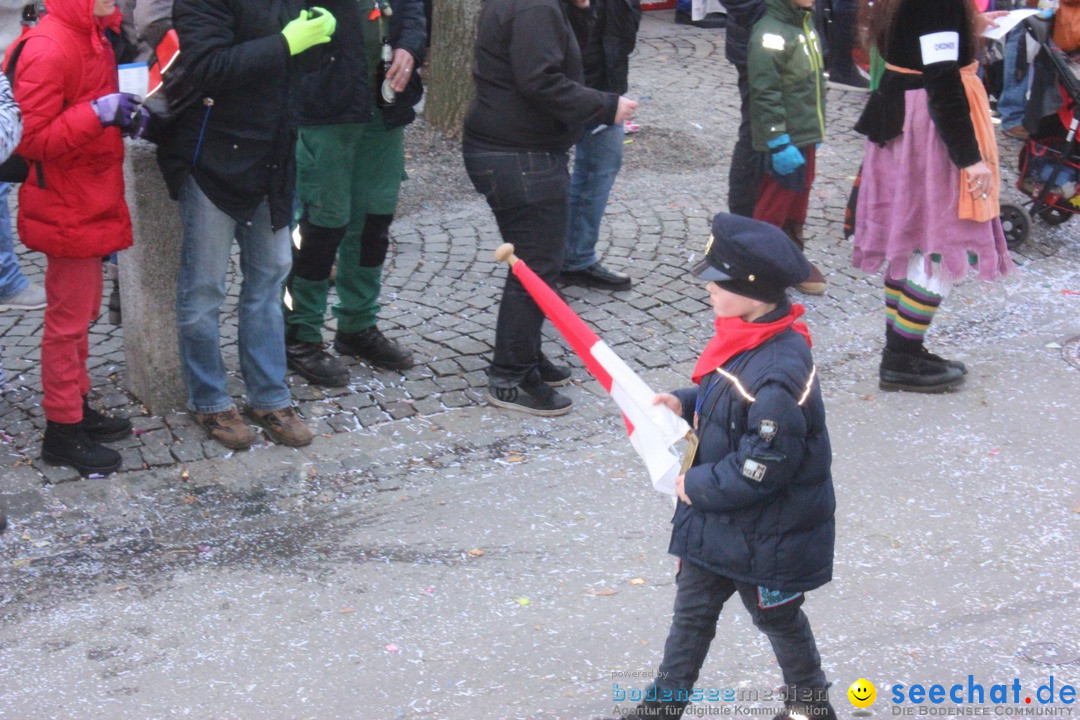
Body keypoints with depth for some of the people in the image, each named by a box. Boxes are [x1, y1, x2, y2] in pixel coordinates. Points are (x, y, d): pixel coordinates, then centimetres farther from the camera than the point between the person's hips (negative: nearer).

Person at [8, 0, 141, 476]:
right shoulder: (47, 49, -22)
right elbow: (34, 139, -22)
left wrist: (123, 116, 1)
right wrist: (99, 112, -31)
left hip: (91, 202, 9)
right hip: (67, 209, -9)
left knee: (82, 312, 19)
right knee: (69, 320, 0)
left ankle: (77, 408, 31)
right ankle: (62, 431, 10)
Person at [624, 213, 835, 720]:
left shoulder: (779, 377, -33)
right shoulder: (746, 339, -4)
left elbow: (759, 470, -31)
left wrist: (697, 486, -19)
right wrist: (685, 404, -2)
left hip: (766, 538, -9)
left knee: (777, 618, 14)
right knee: (692, 609, 19)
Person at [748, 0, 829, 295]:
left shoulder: (805, 24, 9)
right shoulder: (769, 33, -19)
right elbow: (766, 94, -22)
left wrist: (815, 130, 19)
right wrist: (779, 143, -23)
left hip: (806, 136, 9)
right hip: (785, 140, -9)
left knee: (799, 198, 18)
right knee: (774, 204, -1)